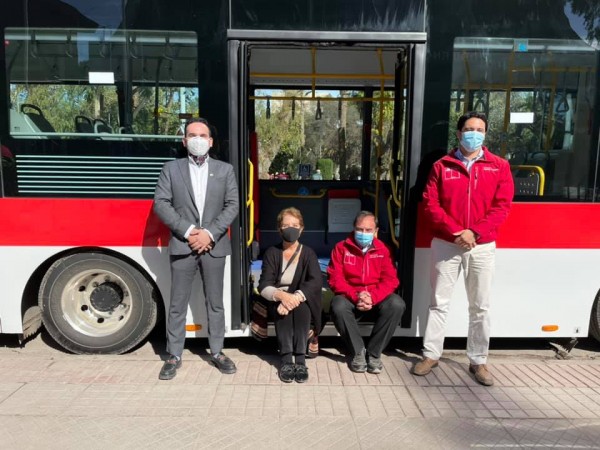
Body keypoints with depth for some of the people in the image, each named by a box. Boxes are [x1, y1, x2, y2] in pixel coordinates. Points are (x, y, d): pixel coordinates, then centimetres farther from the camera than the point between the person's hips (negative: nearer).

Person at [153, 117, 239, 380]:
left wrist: (209, 233, -11)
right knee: (178, 304, 6)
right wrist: (188, 231, -13)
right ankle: (174, 356, 19)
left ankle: (217, 353, 23)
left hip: (214, 247, 1)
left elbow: (232, 206, 0)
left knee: (215, 302, 10)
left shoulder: (225, 170, 7)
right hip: (182, 246, 0)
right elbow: (161, 204, -2)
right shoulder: (171, 169, 6)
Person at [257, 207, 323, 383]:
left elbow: (316, 282, -16)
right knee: (283, 308, -33)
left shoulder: (308, 253, 1)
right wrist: (281, 295, -30)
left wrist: (296, 297, -33)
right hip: (278, 300, 1)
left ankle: (300, 359, -33)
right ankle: (286, 358, -33)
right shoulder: (272, 253, 2)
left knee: (300, 305, -34)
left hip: (302, 302, 0)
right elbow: (264, 286, -8)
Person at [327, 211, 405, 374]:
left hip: (377, 299, 1)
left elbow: (390, 279, -6)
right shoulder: (341, 248, 0)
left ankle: (374, 353, -13)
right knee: (338, 306, -34)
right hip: (350, 298, -1)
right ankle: (358, 352, -11)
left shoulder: (383, 250, 3)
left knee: (397, 304, -29)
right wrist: (355, 296, -23)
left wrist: (373, 297, -25)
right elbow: (335, 279, -7)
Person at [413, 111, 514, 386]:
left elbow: (502, 206, -2)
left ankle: (478, 361, 20)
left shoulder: (499, 167, 5)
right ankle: (431, 355, 18)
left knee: (480, 307, 7)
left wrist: (474, 232, -14)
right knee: (439, 302, 6)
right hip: (445, 244, 0)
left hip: (482, 246, 1)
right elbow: (430, 204, -3)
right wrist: (455, 231, -14)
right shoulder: (442, 165, 4)